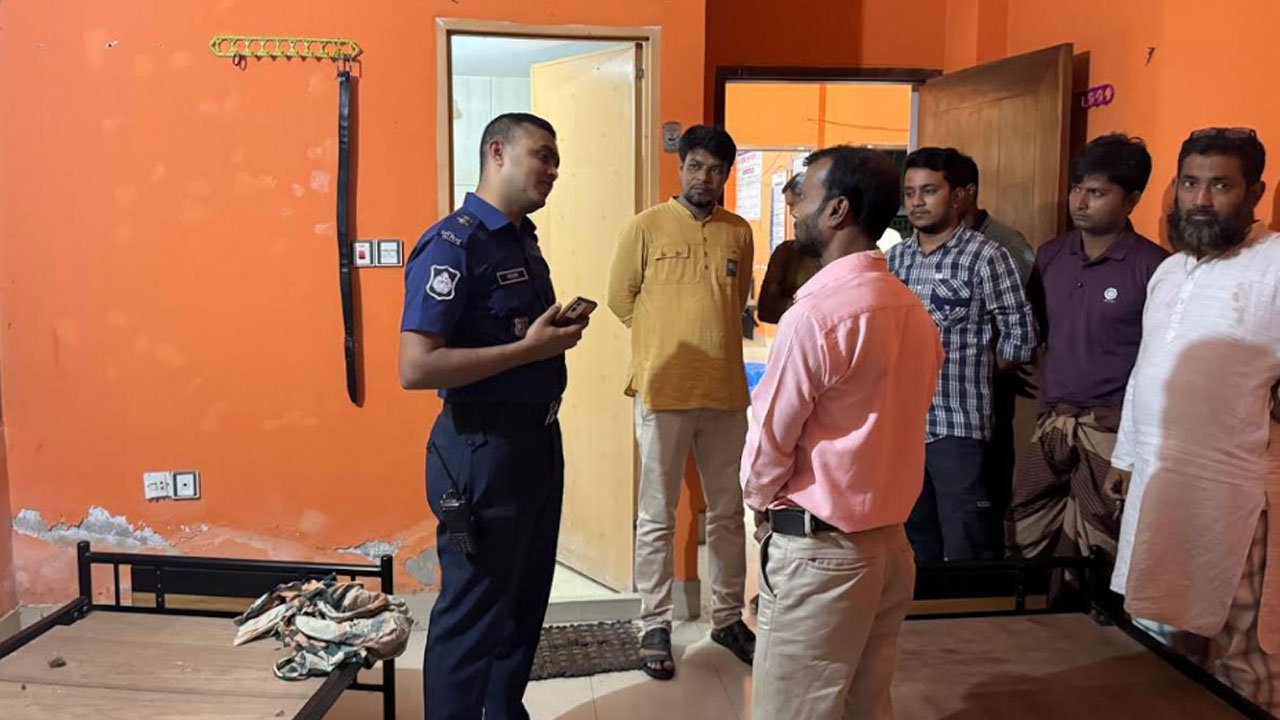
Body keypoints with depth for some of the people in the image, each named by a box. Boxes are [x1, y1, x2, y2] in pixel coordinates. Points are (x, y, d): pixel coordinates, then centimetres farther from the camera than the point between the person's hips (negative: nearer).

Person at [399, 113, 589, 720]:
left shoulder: (524, 240, 12)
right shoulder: (452, 244, -16)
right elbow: (416, 367, -25)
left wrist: (560, 331, 5)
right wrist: (530, 348, -23)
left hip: (538, 439, 9)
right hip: (483, 448, -9)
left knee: (525, 602, 20)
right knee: (472, 615, 5)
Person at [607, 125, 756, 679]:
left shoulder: (739, 232, 8)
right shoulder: (646, 227, -2)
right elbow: (621, 297, 4)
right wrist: (664, 341, 8)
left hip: (725, 391, 4)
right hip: (663, 390, -3)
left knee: (729, 512, 13)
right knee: (657, 517, 4)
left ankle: (727, 617, 28)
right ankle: (655, 626, 17)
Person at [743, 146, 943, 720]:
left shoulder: (814, 313, -19)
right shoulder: (912, 310, 6)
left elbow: (770, 438, -13)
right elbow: (891, 426, 11)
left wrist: (760, 498, 7)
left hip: (819, 550, -8)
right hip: (889, 540, 8)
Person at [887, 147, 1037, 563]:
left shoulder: (985, 257, -7)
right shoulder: (896, 258, 10)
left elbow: (1020, 335, -6)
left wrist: (973, 372, 1)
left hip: (958, 424, -5)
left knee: (965, 553, -1)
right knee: (915, 546, 16)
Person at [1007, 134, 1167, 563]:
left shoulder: (1153, 267, -10)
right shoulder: (1049, 256, 7)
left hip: (1113, 430, -5)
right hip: (1050, 424, 5)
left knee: (1096, 550, 8)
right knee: (1026, 543, 12)